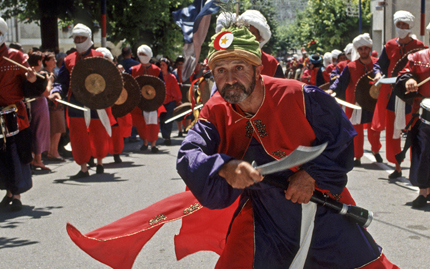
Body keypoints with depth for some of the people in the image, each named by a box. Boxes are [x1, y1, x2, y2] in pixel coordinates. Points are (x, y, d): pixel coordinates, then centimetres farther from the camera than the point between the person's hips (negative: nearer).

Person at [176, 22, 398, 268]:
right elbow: (188, 156, -23)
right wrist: (225, 168, -42)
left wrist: (312, 174, -21)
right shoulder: (216, 112, -12)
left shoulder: (299, 96, -21)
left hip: (325, 208, -1)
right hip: (263, 217, 2)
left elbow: (342, 136, -10)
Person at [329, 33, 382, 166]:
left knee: (374, 130, 6)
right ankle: (357, 156, 15)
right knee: (357, 132, 2)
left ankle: (375, 150, 35)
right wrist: (332, 89, -24)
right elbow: (341, 80, -7)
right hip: (356, 104, -1)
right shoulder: (351, 67, -3)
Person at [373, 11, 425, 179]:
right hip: (391, 96, 3)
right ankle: (397, 167, 17)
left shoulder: (418, 46, -2)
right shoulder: (390, 46, 7)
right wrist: (378, 73, -8)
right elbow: (379, 64, 14)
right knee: (392, 133, 6)